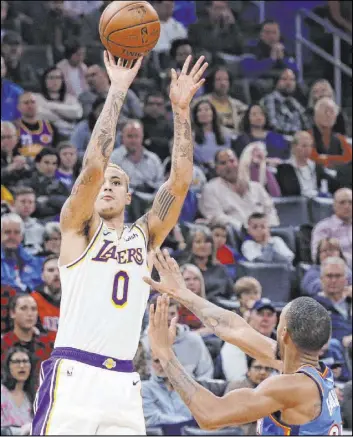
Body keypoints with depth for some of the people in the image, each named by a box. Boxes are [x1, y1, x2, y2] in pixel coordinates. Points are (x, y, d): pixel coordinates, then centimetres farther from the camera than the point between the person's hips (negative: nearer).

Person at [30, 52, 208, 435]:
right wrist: (117, 90, -8)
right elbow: (94, 164, -9)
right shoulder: (77, 227, 6)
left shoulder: (144, 236, 17)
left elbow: (180, 181, 7)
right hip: (73, 375, -5)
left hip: (123, 384, 5)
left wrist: (181, 109, 1)